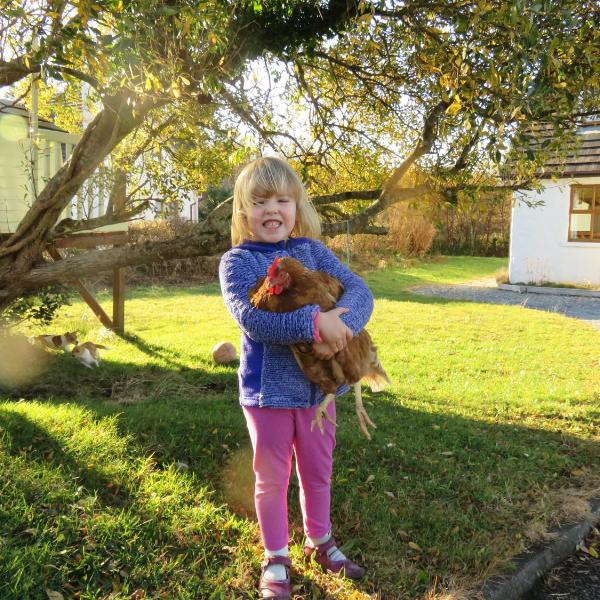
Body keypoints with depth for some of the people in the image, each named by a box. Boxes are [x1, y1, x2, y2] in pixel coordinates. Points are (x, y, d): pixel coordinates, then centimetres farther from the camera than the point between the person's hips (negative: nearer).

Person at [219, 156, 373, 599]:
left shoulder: (314, 252, 0)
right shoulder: (237, 261, -10)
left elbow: (359, 291, -10)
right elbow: (251, 318, -26)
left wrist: (340, 327, -31)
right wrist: (317, 323, -34)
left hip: (318, 384, 4)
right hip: (268, 388, -3)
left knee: (318, 471, 19)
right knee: (272, 478, 13)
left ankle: (320, 541, 43)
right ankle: (276, 558, 33)